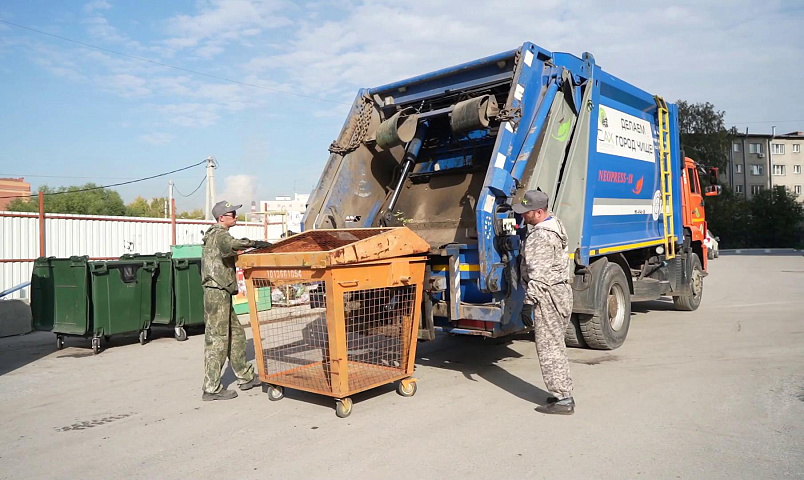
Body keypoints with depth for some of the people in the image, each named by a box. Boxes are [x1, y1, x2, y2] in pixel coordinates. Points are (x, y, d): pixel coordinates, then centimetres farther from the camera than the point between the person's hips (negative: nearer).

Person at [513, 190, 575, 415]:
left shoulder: (541, 236, -21)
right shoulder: (555, 222, 11)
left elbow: (538, 274, -25)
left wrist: (528, 303, -23)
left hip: (548, 296, -11)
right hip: (561, 291, 11)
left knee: (548, 348, -4)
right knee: (556, 345, 17)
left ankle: (562, 399, 1)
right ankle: (564, 393, 24)